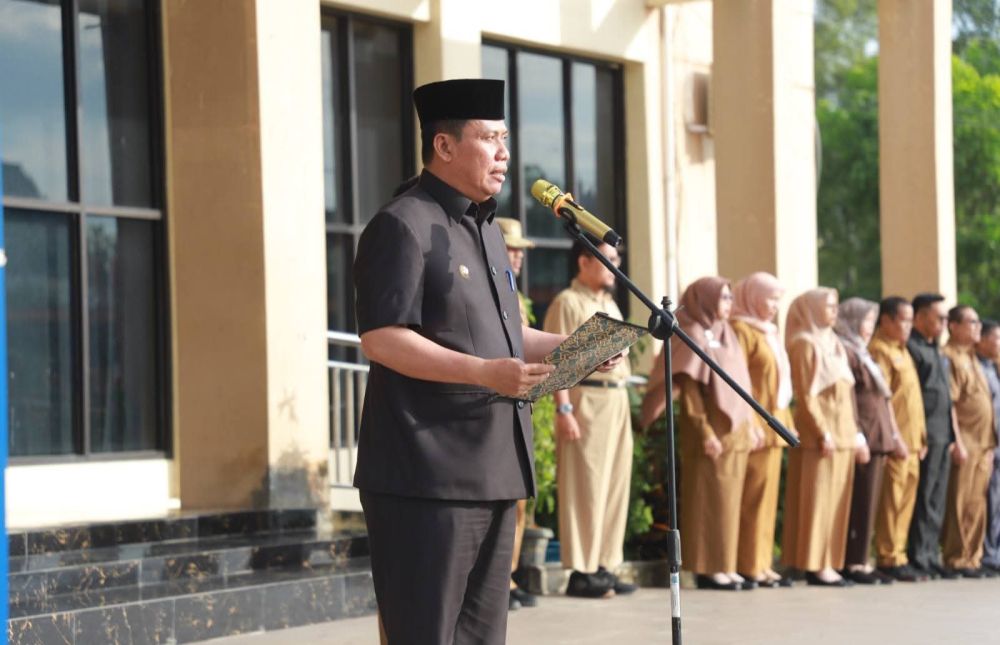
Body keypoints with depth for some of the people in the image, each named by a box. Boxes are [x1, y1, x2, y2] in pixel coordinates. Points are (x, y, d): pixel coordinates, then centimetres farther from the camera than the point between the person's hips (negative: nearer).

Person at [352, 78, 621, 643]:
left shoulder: (486, 229, 20)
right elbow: (381, 339, -19)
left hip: (493, 469, 10)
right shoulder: (405, 226, -10)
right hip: (427, 473, -9)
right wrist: (486, 373, -27)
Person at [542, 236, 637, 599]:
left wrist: (622, 400, 17)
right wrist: (564, 409, -20)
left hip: (617, 401, 9)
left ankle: (604, 566, 13)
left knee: (615, 485, 8)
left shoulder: (610, 306, 21)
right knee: (585, 487, -7)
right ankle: (581, 572, -4)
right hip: (586, 399, -9)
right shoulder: (568, 303, -6)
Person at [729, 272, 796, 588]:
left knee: (767, 496, 8)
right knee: (754, 496, -8)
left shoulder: (767, 333, 20)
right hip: (756, 426, -9)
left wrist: (784, 420, 15)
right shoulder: (741, 330, -8)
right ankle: (749, 566, -6)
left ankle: (762, 564, 11)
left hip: (774, 423, 9)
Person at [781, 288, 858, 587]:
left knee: (837, 502, 6)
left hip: (842, 433, 8)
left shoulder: (832, 344, 19)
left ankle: (828, 564, 8)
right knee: (818, 500, -8)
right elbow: (806, 395, -13)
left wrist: (851, 432, 12)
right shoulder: (805, 344, -7)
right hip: (820, 433, -8)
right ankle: (815, 566, -7)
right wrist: (823, 433, -18)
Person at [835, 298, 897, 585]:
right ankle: (853, 563, -7)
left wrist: (890, 436, 19)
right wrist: (858, 437, -21)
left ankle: (860, 561, 10)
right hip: (863, 439, -10)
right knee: (860, 504, -9)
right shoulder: (845, 352, -9)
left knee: (868, 504, 8)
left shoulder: (862, 354, 22)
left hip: (877, 439, 10)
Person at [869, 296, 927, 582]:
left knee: (905, 499, 8)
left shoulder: (901, 351, 20)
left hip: (910, 441, 9)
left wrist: (919, 438, 18)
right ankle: (889, 559, -5)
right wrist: (894, 438, -18)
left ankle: (897, 556, 12)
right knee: (891, 501, -7)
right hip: (895, 441, -9)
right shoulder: (879, 350, -9)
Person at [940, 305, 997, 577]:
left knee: (977, 505, 8)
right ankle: (956, 560, -4)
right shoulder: (949, 357, -8)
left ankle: (973, 559, 12)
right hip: (964, 443, -9)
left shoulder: (972, 359, 21)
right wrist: (958, 442, -19)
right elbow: (948, 403, -14)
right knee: (959, 505, -7)